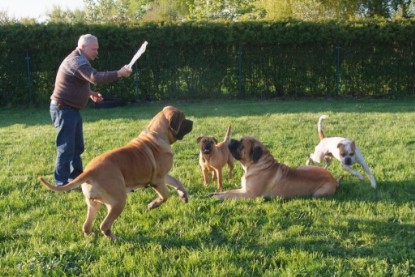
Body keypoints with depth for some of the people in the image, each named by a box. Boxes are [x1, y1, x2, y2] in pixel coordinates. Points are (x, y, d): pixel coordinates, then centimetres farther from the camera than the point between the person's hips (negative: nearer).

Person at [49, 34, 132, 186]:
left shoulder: (79, 60, 15)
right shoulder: (76, 61, -20)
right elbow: (96, 78, -33)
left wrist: (90, 93, 12)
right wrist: (119, 73, -31)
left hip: (72, 109, 11)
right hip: (63, 109, -11)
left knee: (77, 146, 15)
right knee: (66, 148, -7)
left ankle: (76, 177, 25)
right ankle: (61, 183, 0)